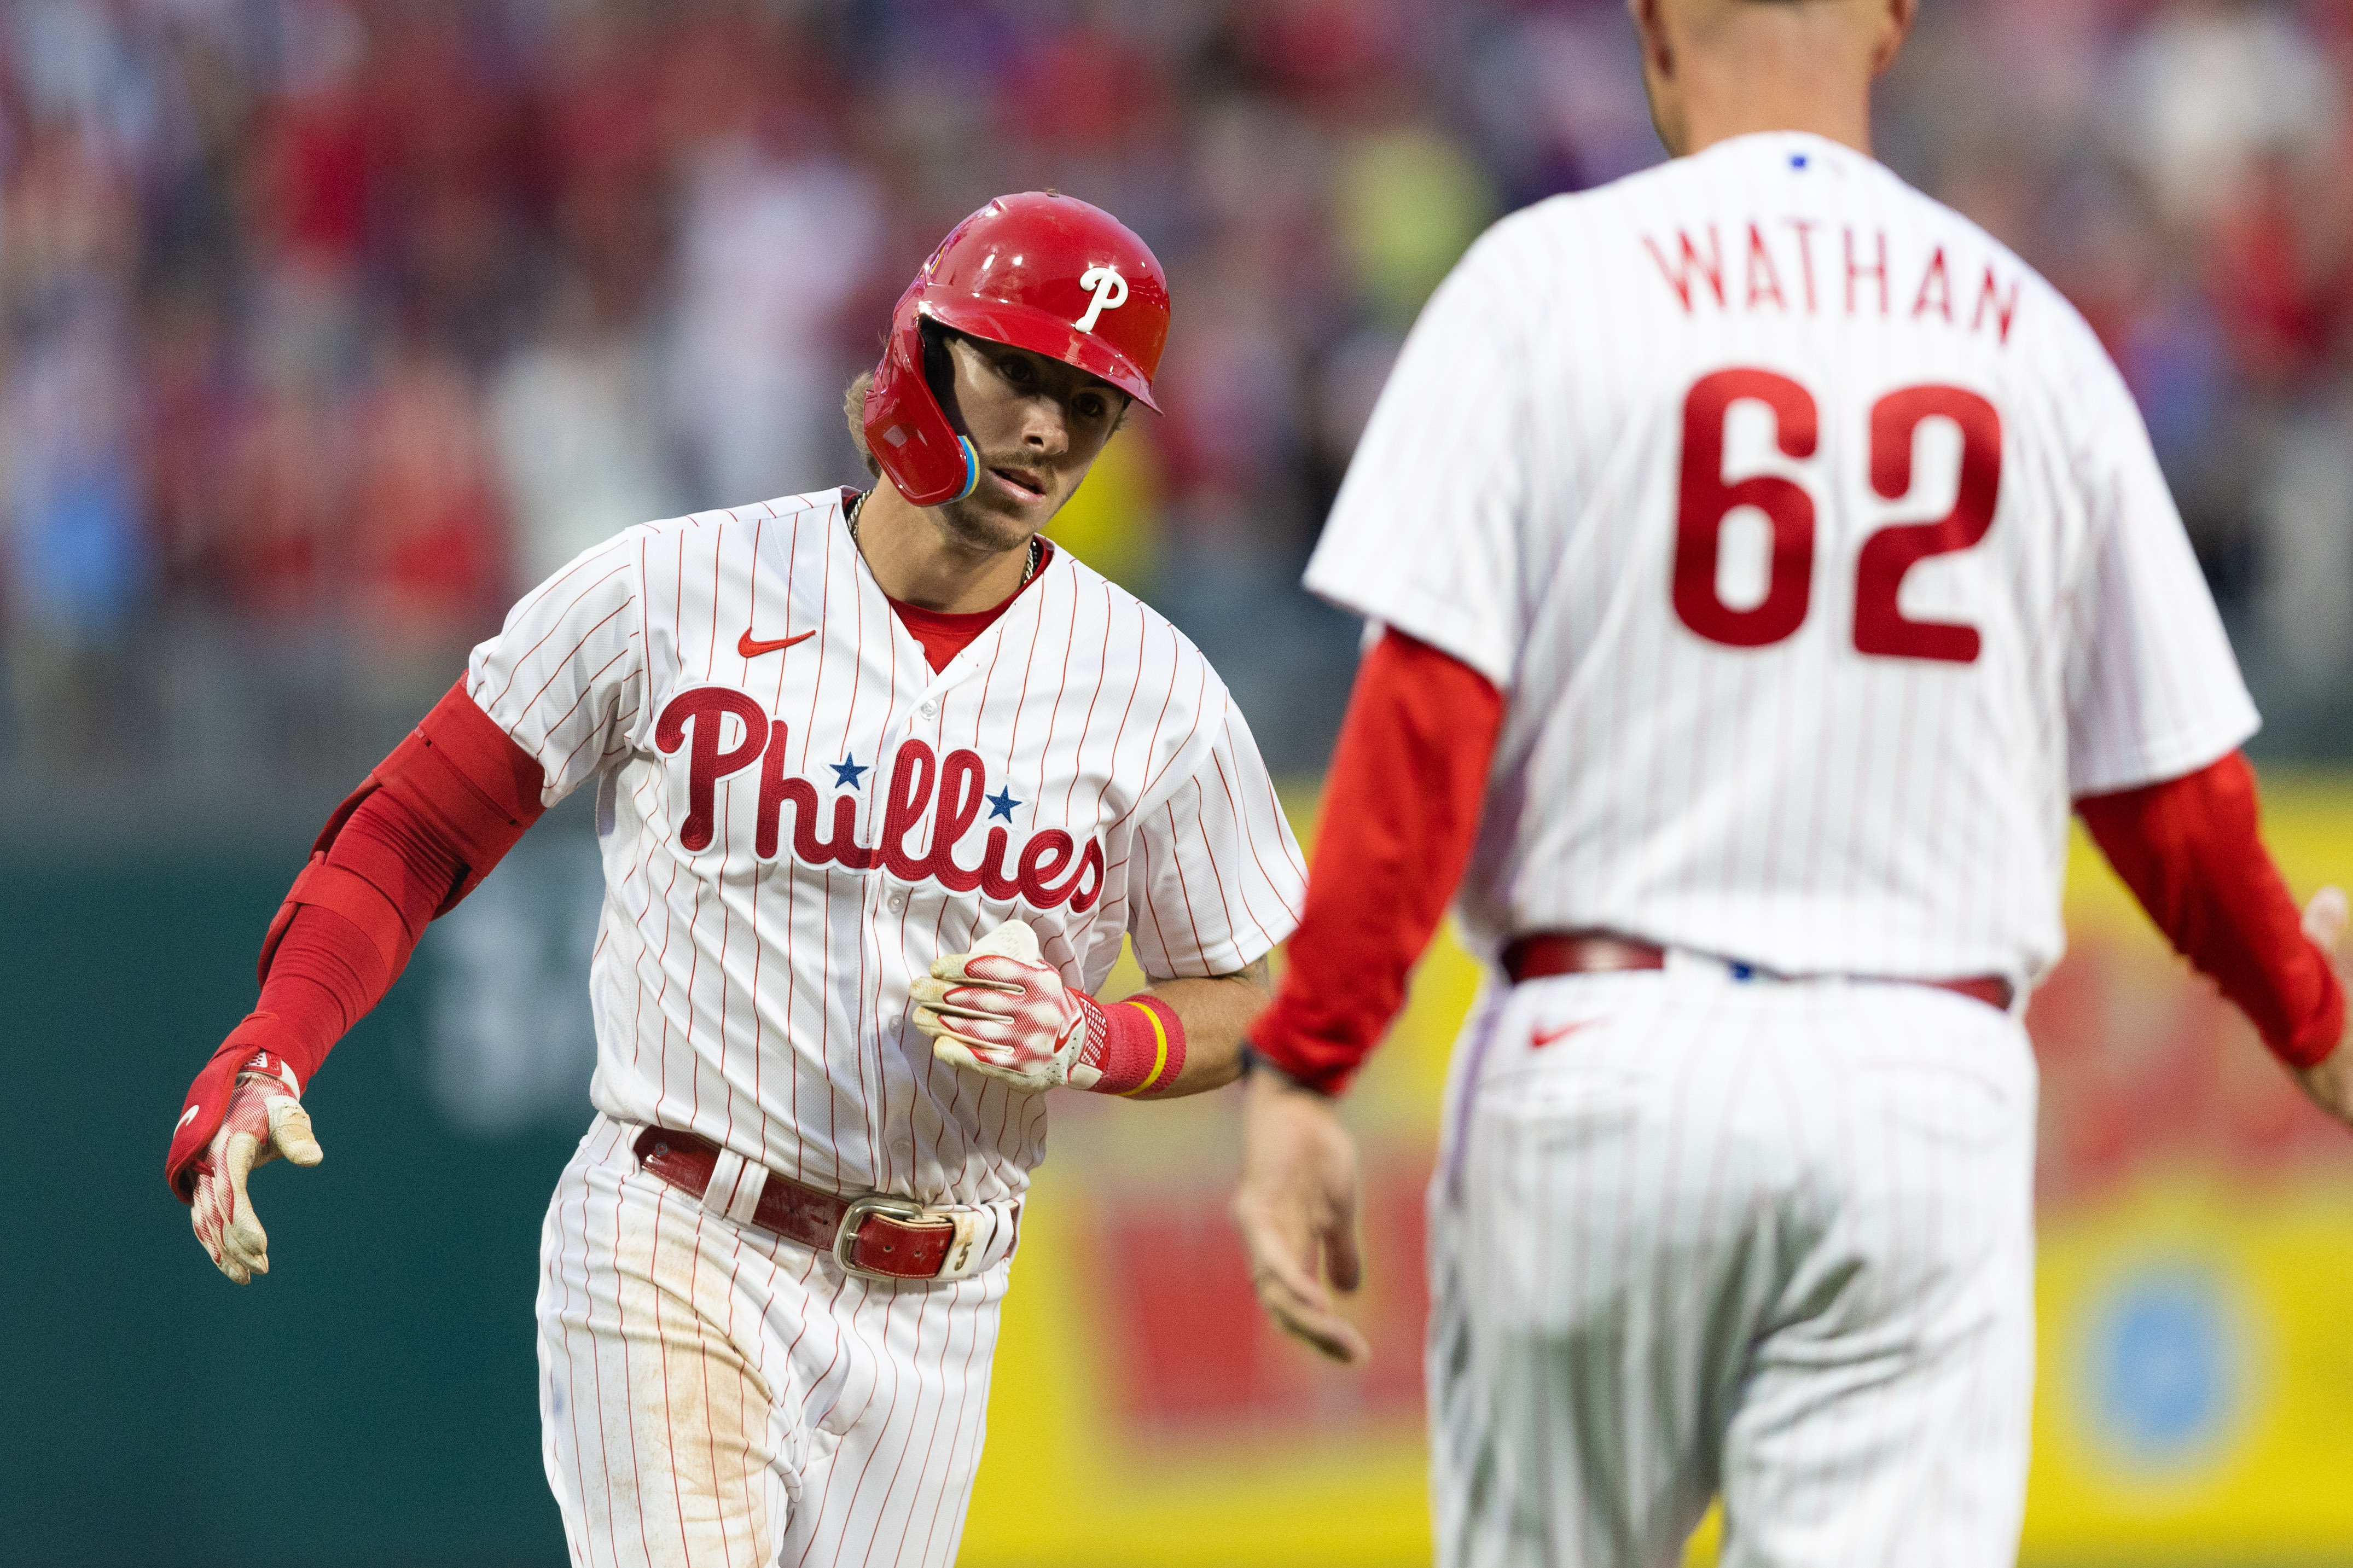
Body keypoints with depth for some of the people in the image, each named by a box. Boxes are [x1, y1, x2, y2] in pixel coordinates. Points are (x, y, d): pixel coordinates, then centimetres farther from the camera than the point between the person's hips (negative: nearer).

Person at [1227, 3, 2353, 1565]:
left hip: (1606, 1063, -1)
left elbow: (1427, 716, -10)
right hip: (1927, 1087, 1)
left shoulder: (1547, 283, -1)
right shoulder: (2033, 337, 7)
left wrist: (1299, 1072, -9)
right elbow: (2174, 796, 12)